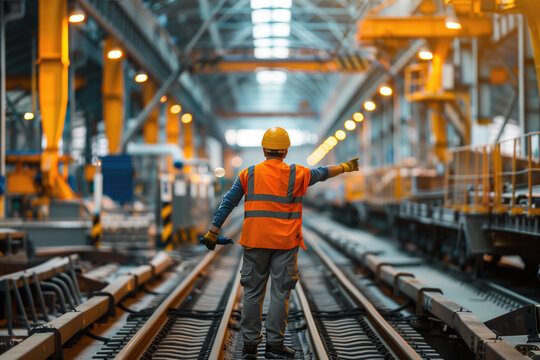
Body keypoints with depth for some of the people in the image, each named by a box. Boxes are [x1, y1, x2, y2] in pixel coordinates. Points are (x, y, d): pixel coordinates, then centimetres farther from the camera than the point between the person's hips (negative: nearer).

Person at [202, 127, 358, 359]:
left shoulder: (248, 174, 4)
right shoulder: (296, 174, 1)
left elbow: (227, 203, 3)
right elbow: (322, 173, 18)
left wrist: (213, 232, 7)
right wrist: (345, 167, 35)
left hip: (255, 243, 2)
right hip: (285, 244, -2)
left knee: (253, 293, 7)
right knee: (280, 294, 3)